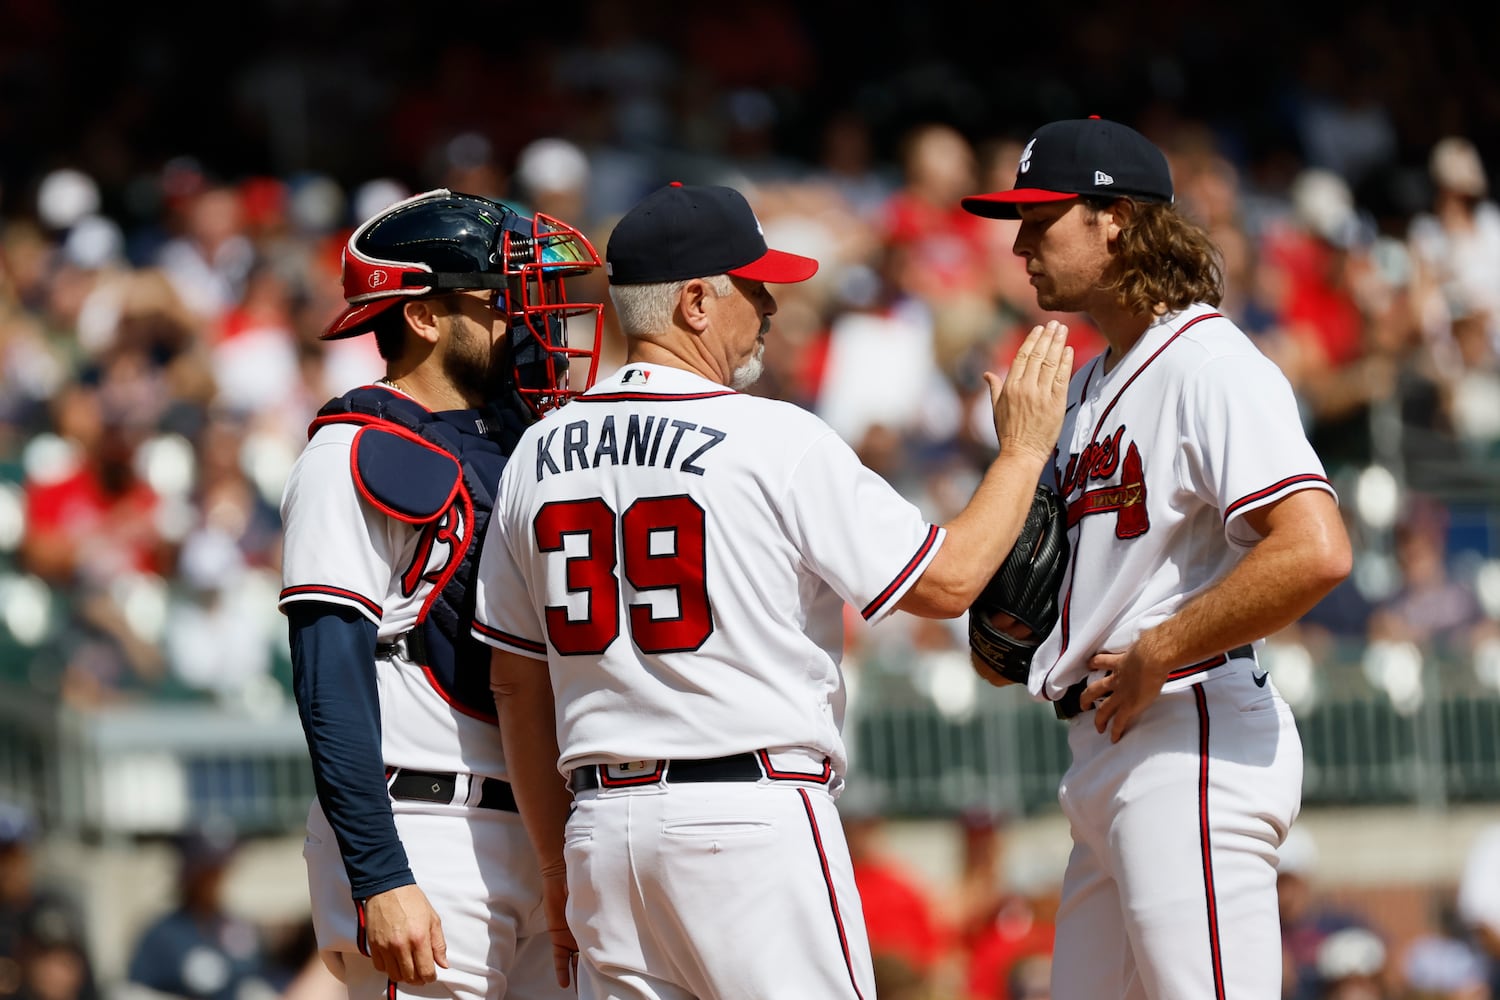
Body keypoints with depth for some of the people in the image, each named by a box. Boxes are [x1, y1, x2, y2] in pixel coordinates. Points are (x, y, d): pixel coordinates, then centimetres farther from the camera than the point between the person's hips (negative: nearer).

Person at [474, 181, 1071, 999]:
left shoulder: (539, 454, 9)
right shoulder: (776, 441, -8)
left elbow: (517, 684, 14)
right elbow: (947, 581, -4)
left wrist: (559, 869, 21)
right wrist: (1024, 450, 10)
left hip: (601, 828, 6)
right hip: (755, 817, -6)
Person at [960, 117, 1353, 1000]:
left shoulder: (1210, 365, -11)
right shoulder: (1092, 384, 21)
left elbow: (1317, 553, -24)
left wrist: (1156, 657, -17)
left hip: (1196, 744, -10)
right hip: (1107, 754, 10)